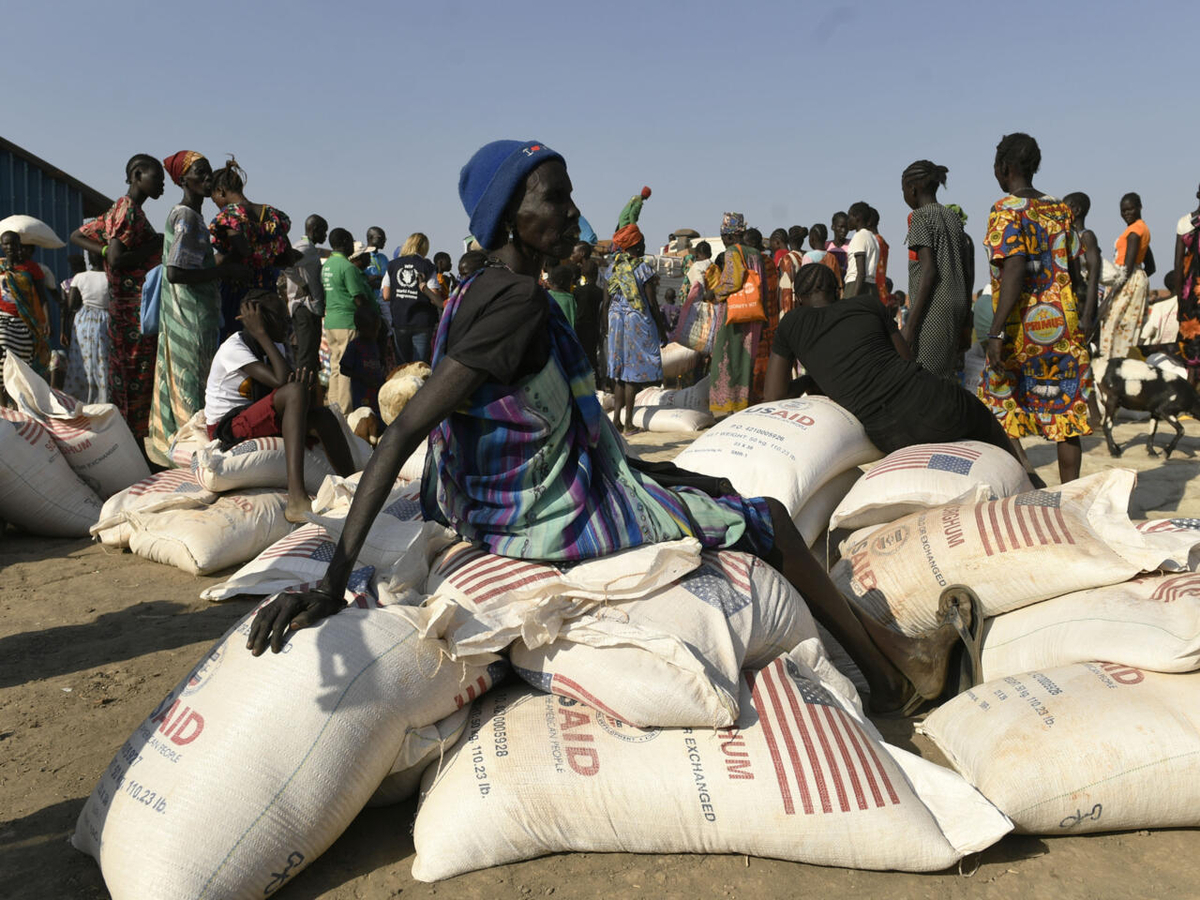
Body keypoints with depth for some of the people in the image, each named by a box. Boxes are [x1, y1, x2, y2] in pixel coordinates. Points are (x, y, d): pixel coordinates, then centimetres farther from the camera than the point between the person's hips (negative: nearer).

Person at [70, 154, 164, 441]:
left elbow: (77, 235, 21)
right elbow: (117, 262, -22)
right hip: (134, 312, -10)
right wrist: (154, 245, -14)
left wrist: (109, 252, 8)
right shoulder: (128, 211, -13)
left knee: (125, 379, 12)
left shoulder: (122, 209, 17)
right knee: (134, 380, -7)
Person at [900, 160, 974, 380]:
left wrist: (910, 325, -18)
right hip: (956, 304, 8)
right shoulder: (954, 218, 17)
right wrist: (964, 320, 22)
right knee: (944, 377, 10)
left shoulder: (920, 217, -6)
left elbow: (928, 270, -16)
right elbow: (966, 273, 16)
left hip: (933, 308, -8)